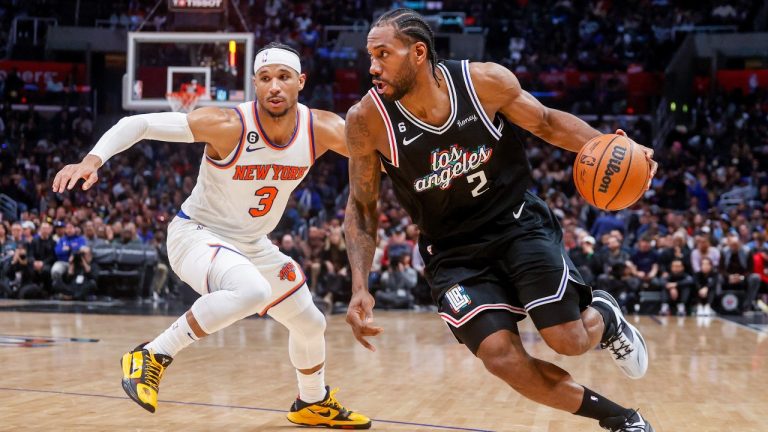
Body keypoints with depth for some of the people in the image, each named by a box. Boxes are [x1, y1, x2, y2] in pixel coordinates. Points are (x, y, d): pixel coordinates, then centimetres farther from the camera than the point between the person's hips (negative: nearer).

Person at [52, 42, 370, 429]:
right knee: (252, 291, -38)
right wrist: (93, 159, -43)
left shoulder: (321, 129, -15)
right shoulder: (228, 125, -28)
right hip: (195, 234, -7)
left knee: (310, 325, 18)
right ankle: (152, 357, -23)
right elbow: (139, 123, -28)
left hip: (252, 245, 7)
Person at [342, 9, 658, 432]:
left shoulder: (486, 81, -17)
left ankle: (604, 315, 28)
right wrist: (360, 288, -13)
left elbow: (546, 122, 2)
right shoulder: (367, 120, -16)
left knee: (569, 340, -12)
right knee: (502, 358, -16)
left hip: (519, 223, 0)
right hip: (453, 251, 1)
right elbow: (361, 206, -3)